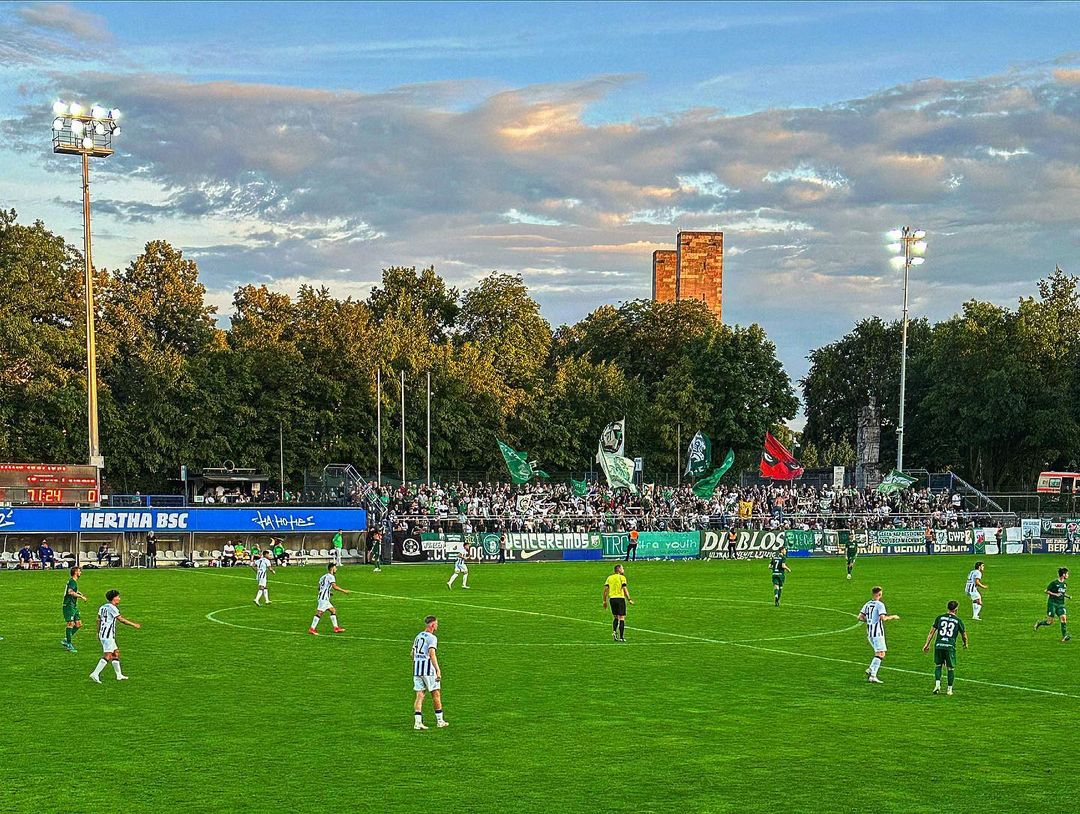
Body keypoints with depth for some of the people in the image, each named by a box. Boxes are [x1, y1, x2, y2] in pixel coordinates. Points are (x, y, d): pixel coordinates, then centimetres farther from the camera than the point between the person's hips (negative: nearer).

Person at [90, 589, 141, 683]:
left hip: (102, 634, 10)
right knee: (107, 656, -11)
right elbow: (121, 619, -16)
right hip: (108, 635, -10)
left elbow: (98, 620, 18)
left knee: (116, 653, 15)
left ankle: (119, 675, 19)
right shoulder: (112, 608, -13)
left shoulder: (102, 607, 13)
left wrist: (98, 633, 26)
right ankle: (95, 674, -16)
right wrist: (134, 624, -8)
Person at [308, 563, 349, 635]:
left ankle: (336, 628, 9)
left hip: (325, 598, 10)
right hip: (324, 598, -10)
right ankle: (312, 629, -9)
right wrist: (344, 591, -13)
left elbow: (319, 588, 20)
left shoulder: (324, 576, 19)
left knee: (333, 610, 10)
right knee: (319, 612, -9)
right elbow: (334, 587, -21)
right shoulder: (331, 577, -9)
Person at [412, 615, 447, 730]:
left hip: (416, 669, 7)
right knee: (436, 694, 7)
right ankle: (440, 721, 16)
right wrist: (438, 670, -23)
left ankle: (417, 722, -6)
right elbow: (432, 654, -20)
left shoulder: (418, 636, 14)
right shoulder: (431, 638, -9)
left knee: (419, 695, 3)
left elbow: (413, 654, 18)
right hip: (428, 669, -7)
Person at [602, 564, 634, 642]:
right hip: (620, 598, -4)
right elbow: (624, 589, -12)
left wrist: (605, 601, 9)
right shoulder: (622, 577, -2)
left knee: (615, 617, 18)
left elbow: (605, 589, 6)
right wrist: (629, 599, -10)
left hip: (612, 598, 5)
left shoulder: (609, 578, 11)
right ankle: (621, 637, -3)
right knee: (622, 618, 0)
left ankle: (614, 631, -5)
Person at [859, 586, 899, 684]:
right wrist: (892, 617, -6)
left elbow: (860, 617, 9)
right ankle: (873, 676, -15)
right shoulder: (880, 604, -11)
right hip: (877, 632, -8)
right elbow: (883, 618, -21)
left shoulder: (867, 604, 10)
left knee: (880, 653, 18)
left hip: (869, 632, 8)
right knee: (880, 653, -7)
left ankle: (870, 670, 5)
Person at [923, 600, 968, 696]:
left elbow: (932, 632, 7)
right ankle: (949, 689, 13)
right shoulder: (958, 620, 5)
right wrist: (965, 644, 34)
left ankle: (937, 684, -1)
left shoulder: (940, 618, 8)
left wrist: (927, 644, 11)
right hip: (950, 646, -2)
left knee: (938, 665, 16)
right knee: (951, 668, 10)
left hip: (939, 645, 2)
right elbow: (964, 634, 15)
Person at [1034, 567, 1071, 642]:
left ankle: (1065, 636, -8)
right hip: (1052, 603, -6)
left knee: (1063, 618, -11)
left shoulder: (1065, 584, 10)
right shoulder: (1054, 583, -11)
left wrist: (1068, 596, 5)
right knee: (1050, 621, -5)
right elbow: (1047, 591, -7)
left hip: (1061, 604, 6)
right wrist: (1055, 594, -18)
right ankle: (1039, 623, 24)